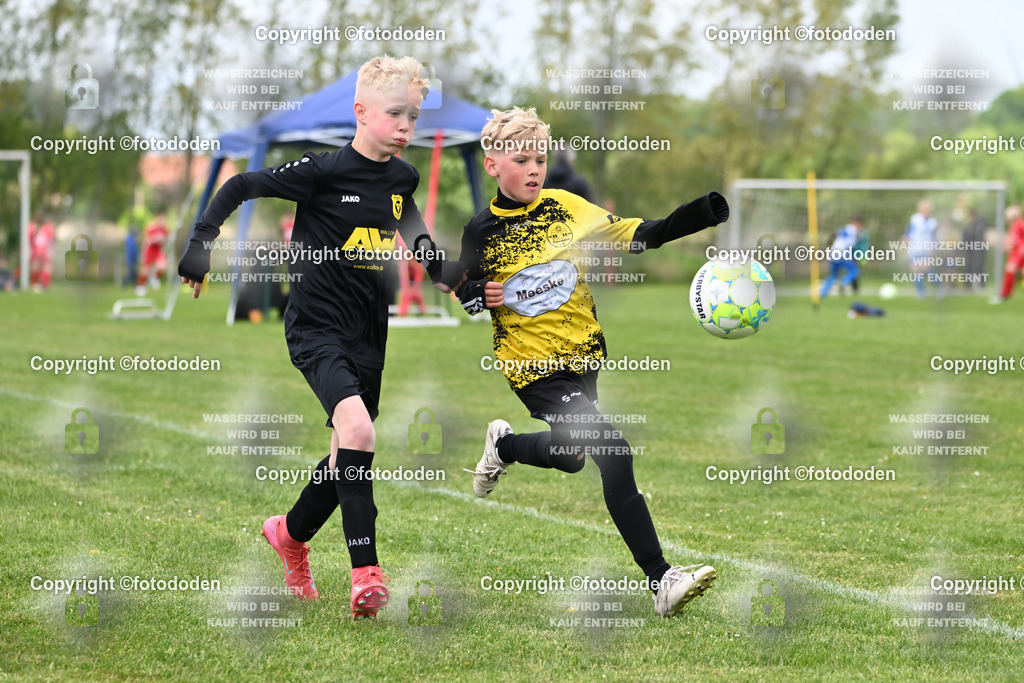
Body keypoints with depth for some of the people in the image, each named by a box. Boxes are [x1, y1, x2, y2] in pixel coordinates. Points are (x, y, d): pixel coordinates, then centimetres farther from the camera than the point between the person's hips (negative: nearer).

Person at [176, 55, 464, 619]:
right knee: (357, 428, -28)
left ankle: (291, 533, 43)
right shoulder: (323, 170, -12)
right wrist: (199, 247, -14)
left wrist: (447, 273, 13)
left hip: (368, 333, 7)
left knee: (349, 456, 14)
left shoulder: (403, 179, 7)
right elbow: (240, 187, -7)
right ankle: (365, 573, -27)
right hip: (317, 326, -7)